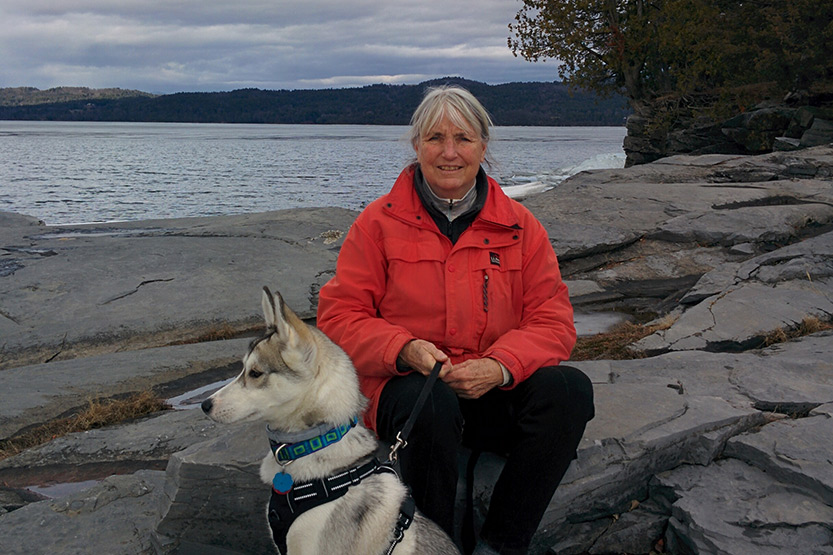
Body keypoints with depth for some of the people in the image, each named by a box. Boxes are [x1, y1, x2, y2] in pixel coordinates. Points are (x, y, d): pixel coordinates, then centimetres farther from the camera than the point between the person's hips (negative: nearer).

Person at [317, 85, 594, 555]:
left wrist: (499, 367, -19)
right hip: (408, 385, -2)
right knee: (432, 404, -36)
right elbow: (339, 317, -1)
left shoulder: (518, 226, 6)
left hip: (493, 391, 3)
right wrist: (405, 349, -21)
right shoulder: (380, 222, 2)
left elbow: (553, 321, 2)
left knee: (569, 388, -25)